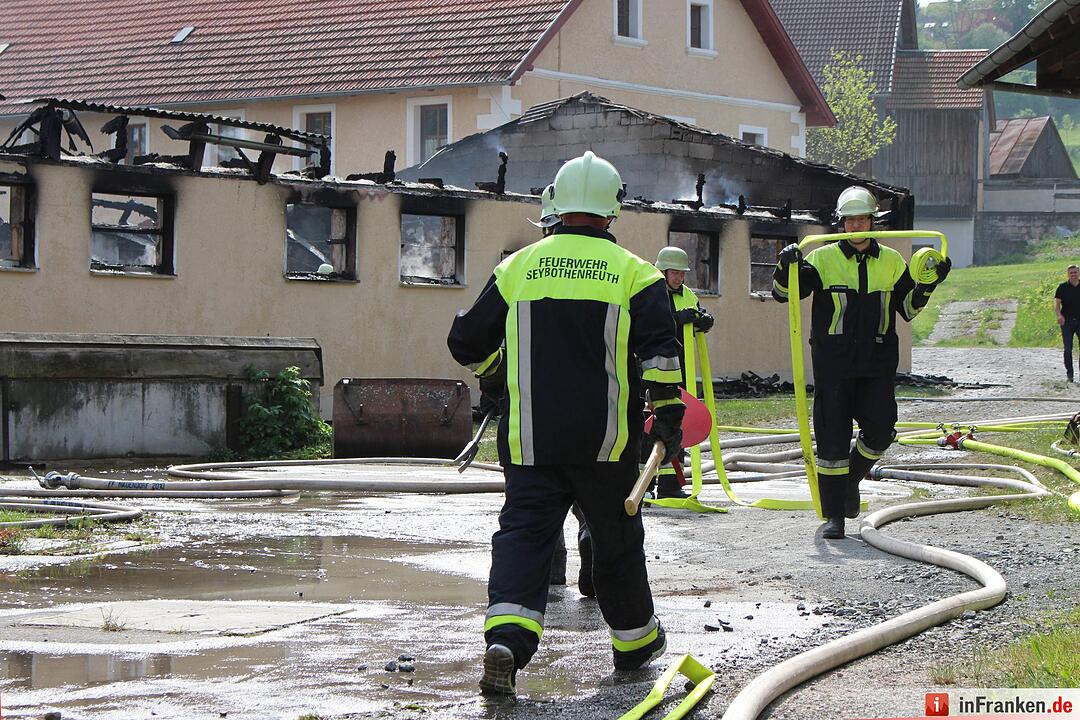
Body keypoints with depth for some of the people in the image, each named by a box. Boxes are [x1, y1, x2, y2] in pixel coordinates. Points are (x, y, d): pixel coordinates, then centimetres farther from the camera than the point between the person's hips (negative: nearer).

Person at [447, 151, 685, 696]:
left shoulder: (518, 266, 6)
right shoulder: (632, 271, 0)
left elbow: (467, 340, 11)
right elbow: (660, 345, -12)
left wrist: (494, 376, 30)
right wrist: (668, 411, -8)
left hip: (529, 438, 1)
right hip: (604, 439, -1)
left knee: (524, 529, 1)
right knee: (616, 537, 14)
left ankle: (506, 639, -22)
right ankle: (634, 641, 31)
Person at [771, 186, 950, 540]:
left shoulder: (891, 262, 11)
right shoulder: (823, 258, 3)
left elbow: (908, 309, 16)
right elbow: (784, 293, 2)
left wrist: (929, 284, 1)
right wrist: (786, 267, -17)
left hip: (878, 364, 2)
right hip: (833, 364, -2)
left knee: (880, 432, -8)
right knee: (832, 439, 0)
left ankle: (851, 479, 23)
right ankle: (833, 515, 9)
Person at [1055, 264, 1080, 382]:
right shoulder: (1063, 287, 1)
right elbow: (1056, 303, -3)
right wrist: (1059, 315, -21)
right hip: (1067, 321, -1)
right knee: (1068, 349, 1)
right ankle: (1069, 374, 8)